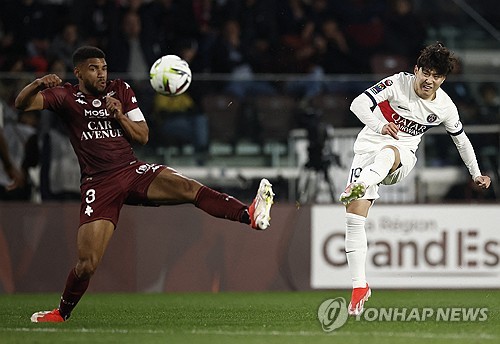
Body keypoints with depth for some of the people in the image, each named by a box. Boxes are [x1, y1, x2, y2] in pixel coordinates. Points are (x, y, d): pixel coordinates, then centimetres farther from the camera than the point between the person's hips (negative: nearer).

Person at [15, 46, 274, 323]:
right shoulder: (66, 97, 3)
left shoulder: (120, 90, 11)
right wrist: (38, 84, -29)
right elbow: (22, 104, -9)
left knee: (190, 188, -26)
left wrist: (120, 115, -10)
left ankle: (250, 215, -46)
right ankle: (62, 313, 16)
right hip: (98, 184, -2)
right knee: (87, 263, -10)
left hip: (133, 171, 2)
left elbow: (143, 136, 9)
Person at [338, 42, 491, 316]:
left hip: (402, 157, 1)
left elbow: (461, 139, 19)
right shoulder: (398, 83, -10)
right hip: (368, 148, -1)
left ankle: (358, 187, -71)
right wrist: (380, 125, -39)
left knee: (388, 152, -39)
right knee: (354, 216, -15)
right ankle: (359, 287, -8)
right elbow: (358, 104, -20)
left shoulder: (445, 107, 0)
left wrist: (476, 174, 22)